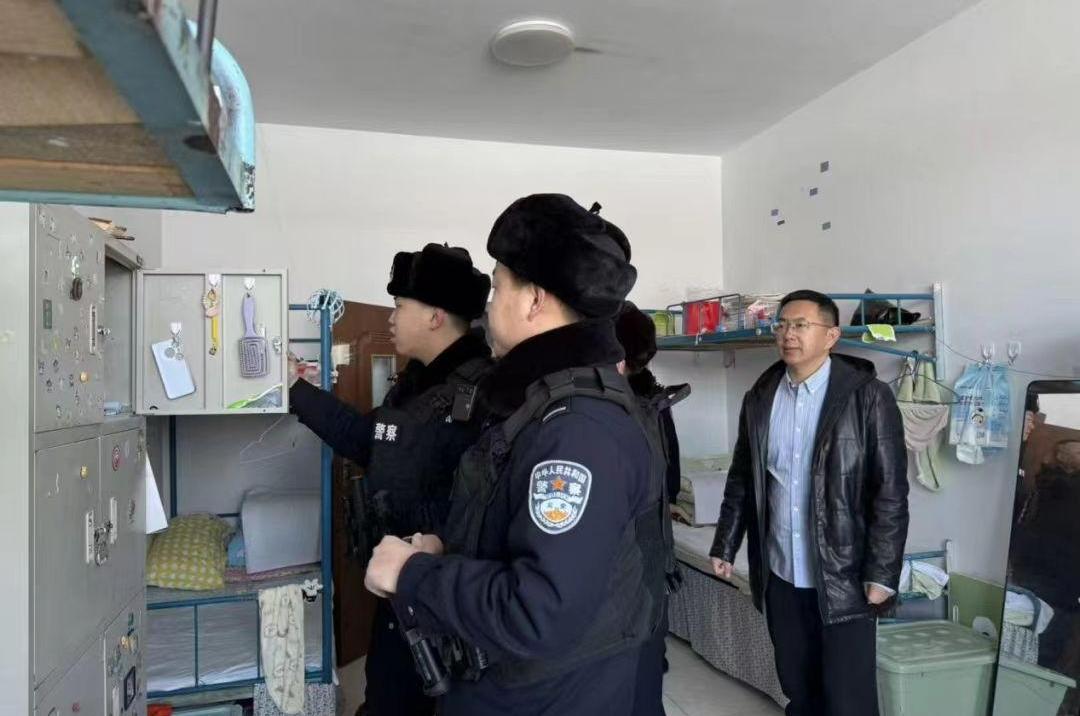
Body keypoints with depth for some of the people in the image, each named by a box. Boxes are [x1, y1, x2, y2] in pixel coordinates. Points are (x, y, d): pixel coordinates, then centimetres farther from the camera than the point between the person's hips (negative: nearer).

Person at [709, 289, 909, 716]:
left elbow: (890, 491, -10)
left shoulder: (868, 397, -9)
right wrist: (726, 545, 11)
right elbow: (741, 479, 11)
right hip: (780, 574, 4)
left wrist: (882, 572, -13)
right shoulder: (759, 398, 4)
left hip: (843, 577, -4)